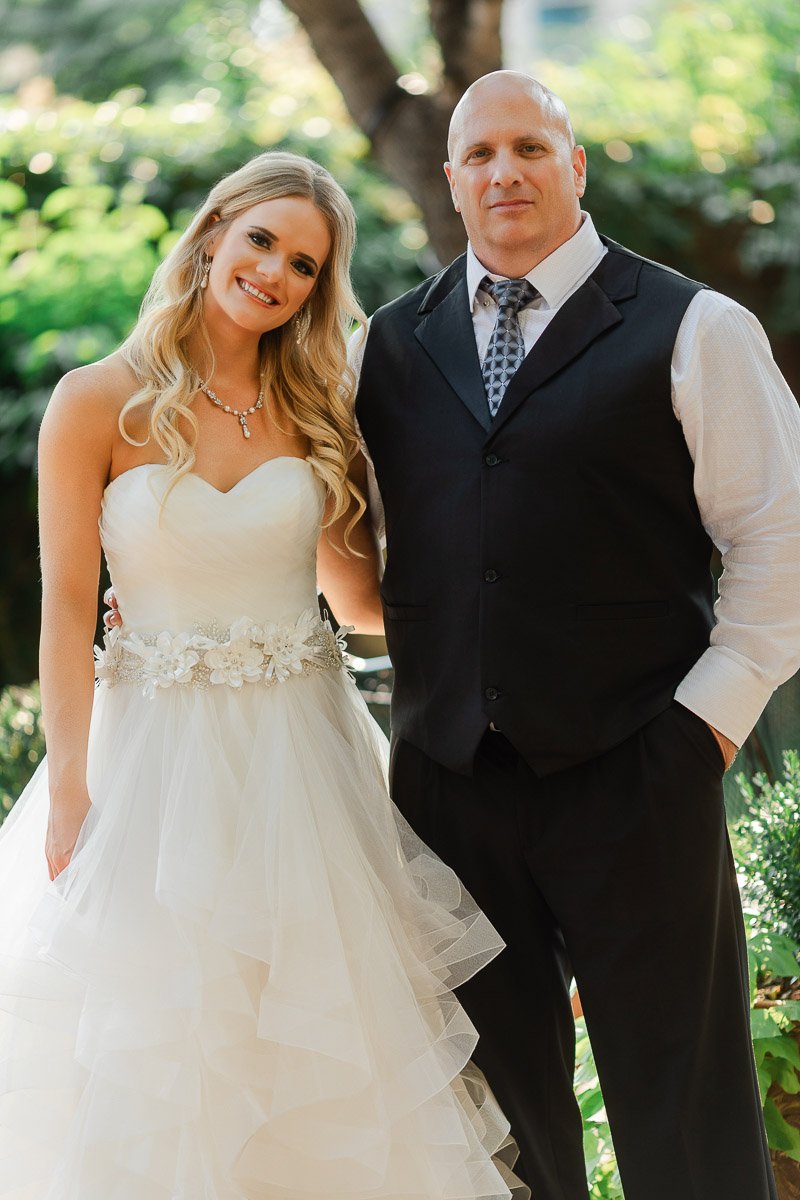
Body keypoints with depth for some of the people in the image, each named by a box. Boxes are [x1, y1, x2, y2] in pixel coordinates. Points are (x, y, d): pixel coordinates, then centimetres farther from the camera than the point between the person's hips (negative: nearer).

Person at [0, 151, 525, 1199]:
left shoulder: (316, 408, 4)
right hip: (159, 749, -3)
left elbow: (362, 599, 8)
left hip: (306, 748, 3)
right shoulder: (98, 404, -6)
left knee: (325, 1036, 8)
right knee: (155, 1044, 4)